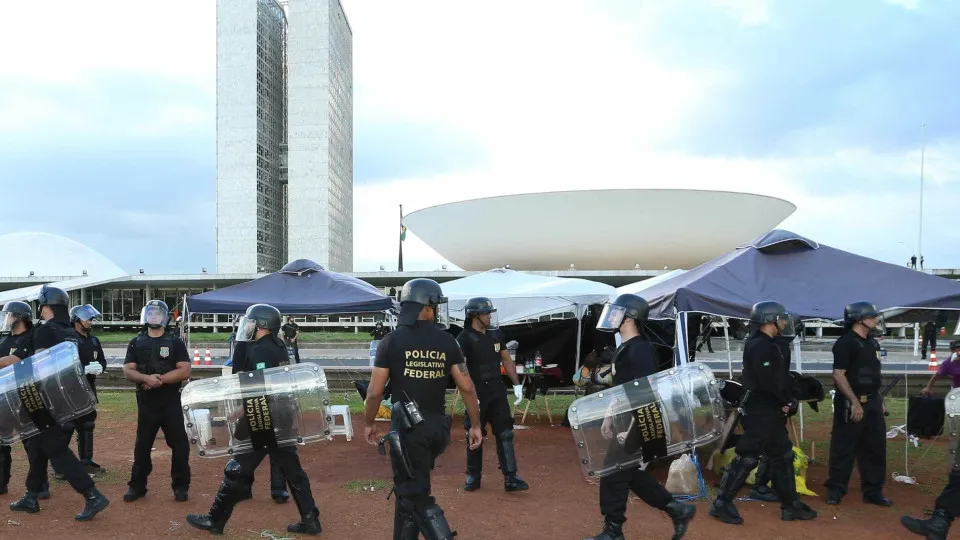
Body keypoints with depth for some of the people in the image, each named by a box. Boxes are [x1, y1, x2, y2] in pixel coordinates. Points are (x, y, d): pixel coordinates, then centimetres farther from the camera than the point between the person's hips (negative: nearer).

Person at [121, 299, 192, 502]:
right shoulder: (136, 343, 7)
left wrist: (160, 379, -17)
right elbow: (128, 371, -1)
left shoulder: (175, 343, 0)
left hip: (171, 402, -2)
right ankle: (137, 485, 23)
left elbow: (184, 371, -8)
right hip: (146, 402, 2)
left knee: (179, 444, 0)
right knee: (142, 445, 10)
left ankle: (181, 486, 11)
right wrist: (146, 378, -20)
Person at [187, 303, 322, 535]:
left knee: (237, 471, 4)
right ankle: (310, 519, 14)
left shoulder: (259, 350, -16)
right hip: (281, 420, 9)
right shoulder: (279, 347, 10)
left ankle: (214, 520, 16)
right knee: (292, 470, 11)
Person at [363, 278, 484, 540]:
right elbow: (467, 387, 1)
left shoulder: (392, 341, -7)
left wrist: (369, 424, 10)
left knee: (416, 496, 3)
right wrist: (475, 425, 11)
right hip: (437, 426, 4)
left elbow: (375, 392, -6)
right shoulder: (447, 341, 1)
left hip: (408, 427, -4)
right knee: (409, 486, 22)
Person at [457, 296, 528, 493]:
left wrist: (516, 384, 10)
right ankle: (473, 477, 22)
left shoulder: (496, 334, 6)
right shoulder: (465, 338, -11)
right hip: (477, 395, -4)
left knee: (505, 435, 0)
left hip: (497, 394, 4)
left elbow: (506, 360, 15)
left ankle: (511, 478, 2)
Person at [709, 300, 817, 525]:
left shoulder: (770, 345, 16)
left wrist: (789, 401, 2)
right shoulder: (759, 345, -16)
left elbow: (781, 378, 17)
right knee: (747, 457, -7)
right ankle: (722, 504, 0)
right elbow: (767, 382, -23)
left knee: (783, 457, 16)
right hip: (759, 412, -11)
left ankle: (790, 505, 25)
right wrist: (787, 402, -11)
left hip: (772, 412, 11)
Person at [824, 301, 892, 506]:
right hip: (851, 403, -8)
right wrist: (855, 402, -23)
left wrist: (880, 401, 19)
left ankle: (873, 491, 22)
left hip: (872, 403, 9)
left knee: (875, 449, 12)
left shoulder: (872, 343, 14)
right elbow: (838, 375, -19)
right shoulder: (845, 343, -14)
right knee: (843, 449, -1)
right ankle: (835, 490, 10)